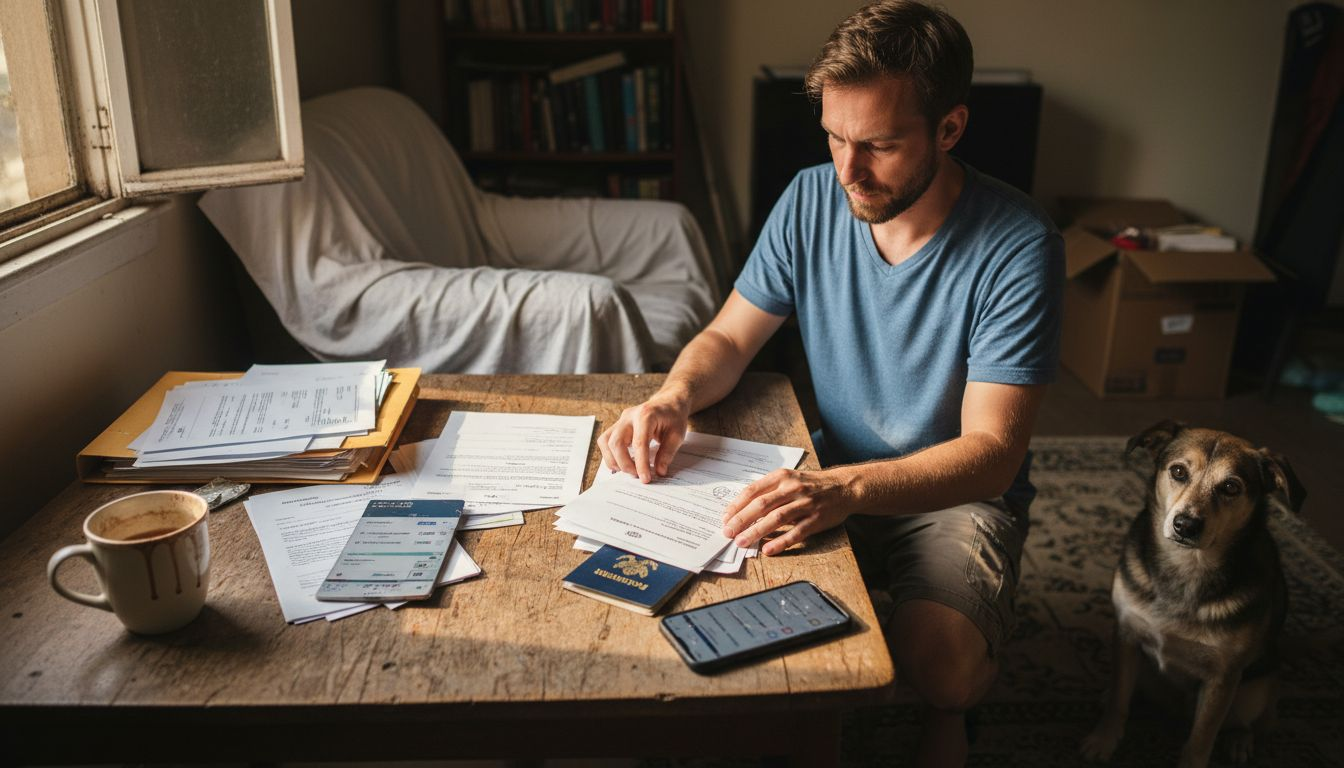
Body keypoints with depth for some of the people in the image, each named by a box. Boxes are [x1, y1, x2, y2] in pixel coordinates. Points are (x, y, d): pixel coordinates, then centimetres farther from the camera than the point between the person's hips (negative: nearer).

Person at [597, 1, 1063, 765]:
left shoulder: (1019, 248, -21)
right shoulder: (811, 200, -8)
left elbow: (991, 453, -24)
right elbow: (729, 338, 1)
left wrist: (847, 489, -42)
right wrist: (673, 397, -22)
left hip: (959, 493, -3)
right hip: (833, 476, 4)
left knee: (939, 660, -31)